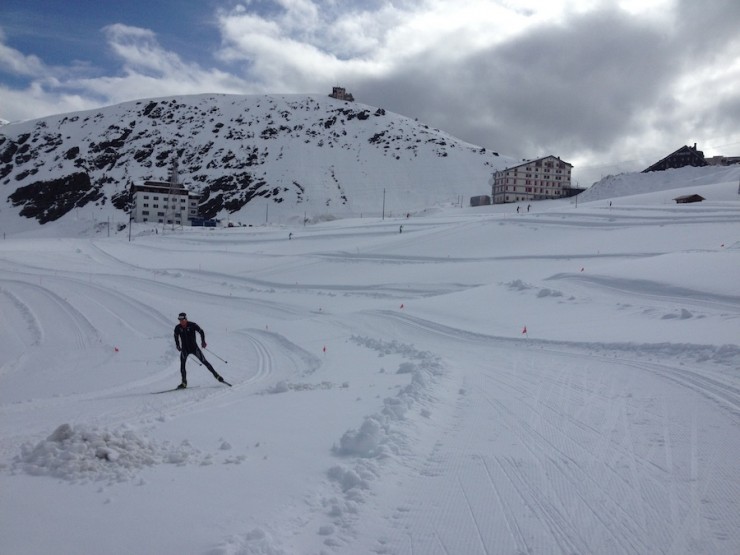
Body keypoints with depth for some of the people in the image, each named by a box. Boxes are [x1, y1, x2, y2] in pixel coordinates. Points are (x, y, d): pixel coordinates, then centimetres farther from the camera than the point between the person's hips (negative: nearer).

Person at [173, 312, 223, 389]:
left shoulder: (192, 325, -15)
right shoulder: (178, 328, -7)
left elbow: (201, 331, -2)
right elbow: (176, 336, 13)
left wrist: (203, 341, -8)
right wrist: (177, 345, 10)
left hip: (194, 348, -2)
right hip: (185, 349, 2)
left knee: (204, 361, -3)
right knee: (182, 365, -11)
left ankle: (216, 375, 9)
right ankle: (184, 383, -2)